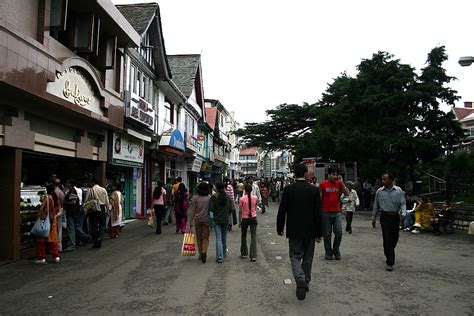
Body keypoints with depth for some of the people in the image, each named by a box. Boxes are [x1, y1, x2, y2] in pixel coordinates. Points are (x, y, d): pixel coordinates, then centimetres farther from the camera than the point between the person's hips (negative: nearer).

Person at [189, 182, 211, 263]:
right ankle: (204, 252, -16)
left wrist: (191, 221, 5)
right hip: (207, 220, 0)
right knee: (205, 237, 5)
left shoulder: (195, 198, -3)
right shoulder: (209, 198, -3)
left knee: (199, 238, 12)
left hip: (198, 220, 0)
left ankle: (201, 255, 20)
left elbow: (193, 211, -2)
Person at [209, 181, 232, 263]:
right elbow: (230, 209, 0)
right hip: (225, 219, 3)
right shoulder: (228, 197, -2)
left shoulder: (214, 197, -10)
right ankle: (224, 253, 34)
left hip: (217, 219, -3)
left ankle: (220, 257, -9)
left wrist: (215, 213, 7)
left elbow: (211, 209, -13)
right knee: (224, 237, 18)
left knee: (218, 238, -2)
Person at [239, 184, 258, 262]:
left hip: (245, 219, -1)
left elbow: (240, 211, -6)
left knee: (243, 236, 17)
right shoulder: (255, 197, -4)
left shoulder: (242, 199, -10)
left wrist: (239, 221, 3)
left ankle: (244, 253, 26)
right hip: (253, 218, 1)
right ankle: (253, 256, -4)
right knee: (253, 236, 2)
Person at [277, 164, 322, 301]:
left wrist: (280, 228, 6)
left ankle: (300, 278, -19)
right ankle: (305, 283, 25)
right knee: (307, 257, 15)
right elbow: (318, 213, -4)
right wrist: (319, 233, 3)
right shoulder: (314, 190, -5)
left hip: (294, 230, -1)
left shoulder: (288, 189, -8)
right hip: (310, 231, 2)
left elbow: (282, 211, -5)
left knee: (295, 256, 5)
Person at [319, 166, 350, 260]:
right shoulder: (323, 184, -2)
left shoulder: (339, 183, 5)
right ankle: (328, 253, 19)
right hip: (326, 213, -2)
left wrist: (341, 182, -8)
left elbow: (347, 194, -3)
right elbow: (319, 198, 1)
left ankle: (336, 250, 19)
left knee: (339, 233, -2)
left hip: (337, 212, 2)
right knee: (327, 234, 6)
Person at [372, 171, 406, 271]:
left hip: (395, 217, 1)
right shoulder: (379, 191, 1)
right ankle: (390, 262, -2)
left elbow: (403, 203, 0)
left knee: (395, 238, 12)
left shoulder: (398, 191, 0)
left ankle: (389, 254, 40)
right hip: (385, 217, -1)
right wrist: (373, 218, 10)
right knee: (387, 239, -6)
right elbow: (376, 205, 8)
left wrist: (403, 213, -18)